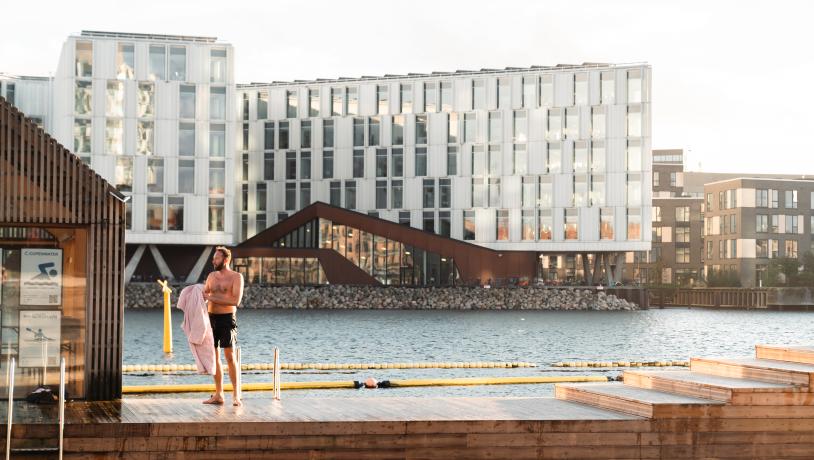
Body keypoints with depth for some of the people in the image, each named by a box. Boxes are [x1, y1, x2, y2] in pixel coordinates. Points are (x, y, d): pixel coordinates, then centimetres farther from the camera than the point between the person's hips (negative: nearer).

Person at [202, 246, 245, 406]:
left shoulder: (236, 277, -5)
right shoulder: (212, 276, 13)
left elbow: (236, 300, -16)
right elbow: (203, 295, 16)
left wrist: (212, 298, -18)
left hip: (227, 318, -6)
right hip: (211, 318, 6)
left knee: (230, 356, -10)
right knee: (214, 356, 6)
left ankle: (236, 395, -6)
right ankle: (218, 394, 13)